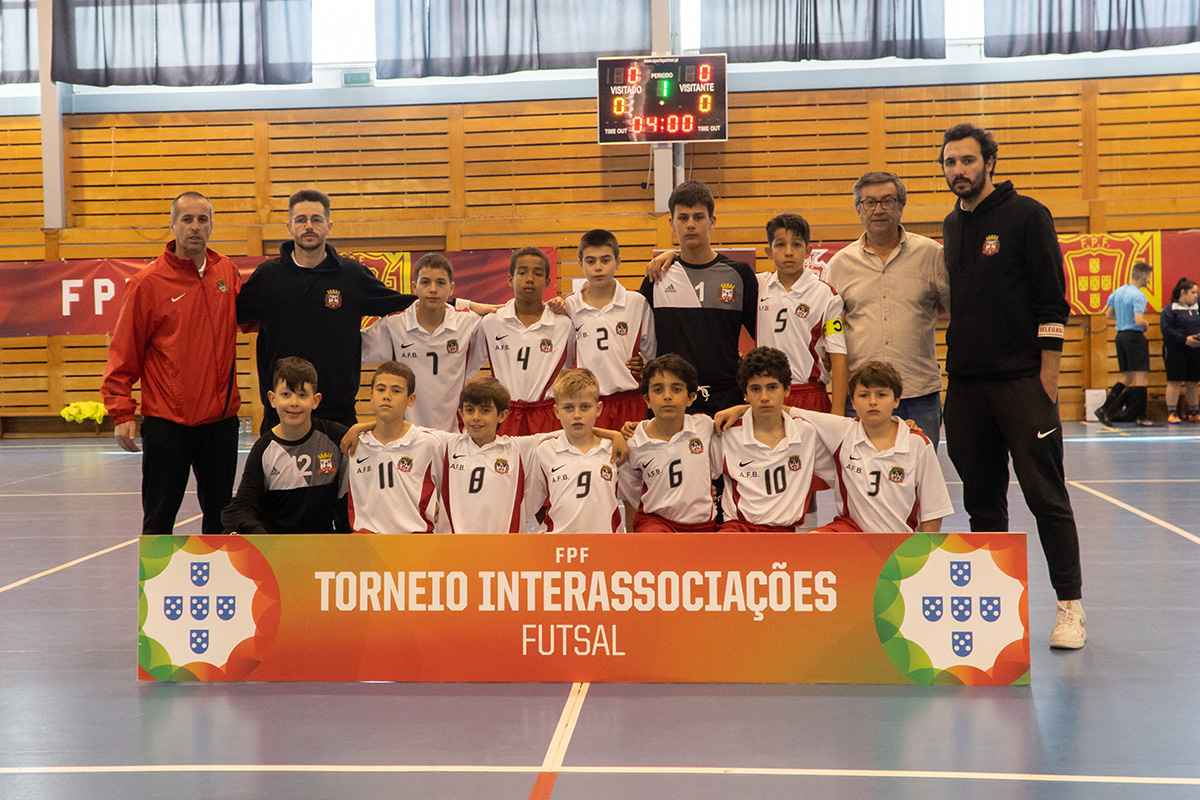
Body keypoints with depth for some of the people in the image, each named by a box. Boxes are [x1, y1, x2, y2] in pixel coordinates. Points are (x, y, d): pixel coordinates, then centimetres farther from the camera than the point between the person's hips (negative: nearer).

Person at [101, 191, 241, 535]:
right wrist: (122, 413, -9)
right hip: (166, 422, -3)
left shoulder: (228, 272, 6)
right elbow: (124, 353, -3)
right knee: (159, 519, 3)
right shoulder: (148, 282, -5)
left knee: (220, 516, 12)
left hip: (221, 419, 4)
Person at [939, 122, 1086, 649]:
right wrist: (953, 370, 12)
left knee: (1046, 496, -5)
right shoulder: (951, 227, 14)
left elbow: (1052, 299, -7)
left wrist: (1048, 373, -12)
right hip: (965, 384, 6)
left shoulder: (1025, 215, -4)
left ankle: (1069, 606, 3)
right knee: (982, 500, 10)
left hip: (1022, 381, -6)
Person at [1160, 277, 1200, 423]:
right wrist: (1185, 339, -19)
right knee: (1174, 382, -6)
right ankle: (1172, 414, -2)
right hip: (1175, 351, -6)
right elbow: (1166, 330, -13)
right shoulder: (1170, 310, -3)